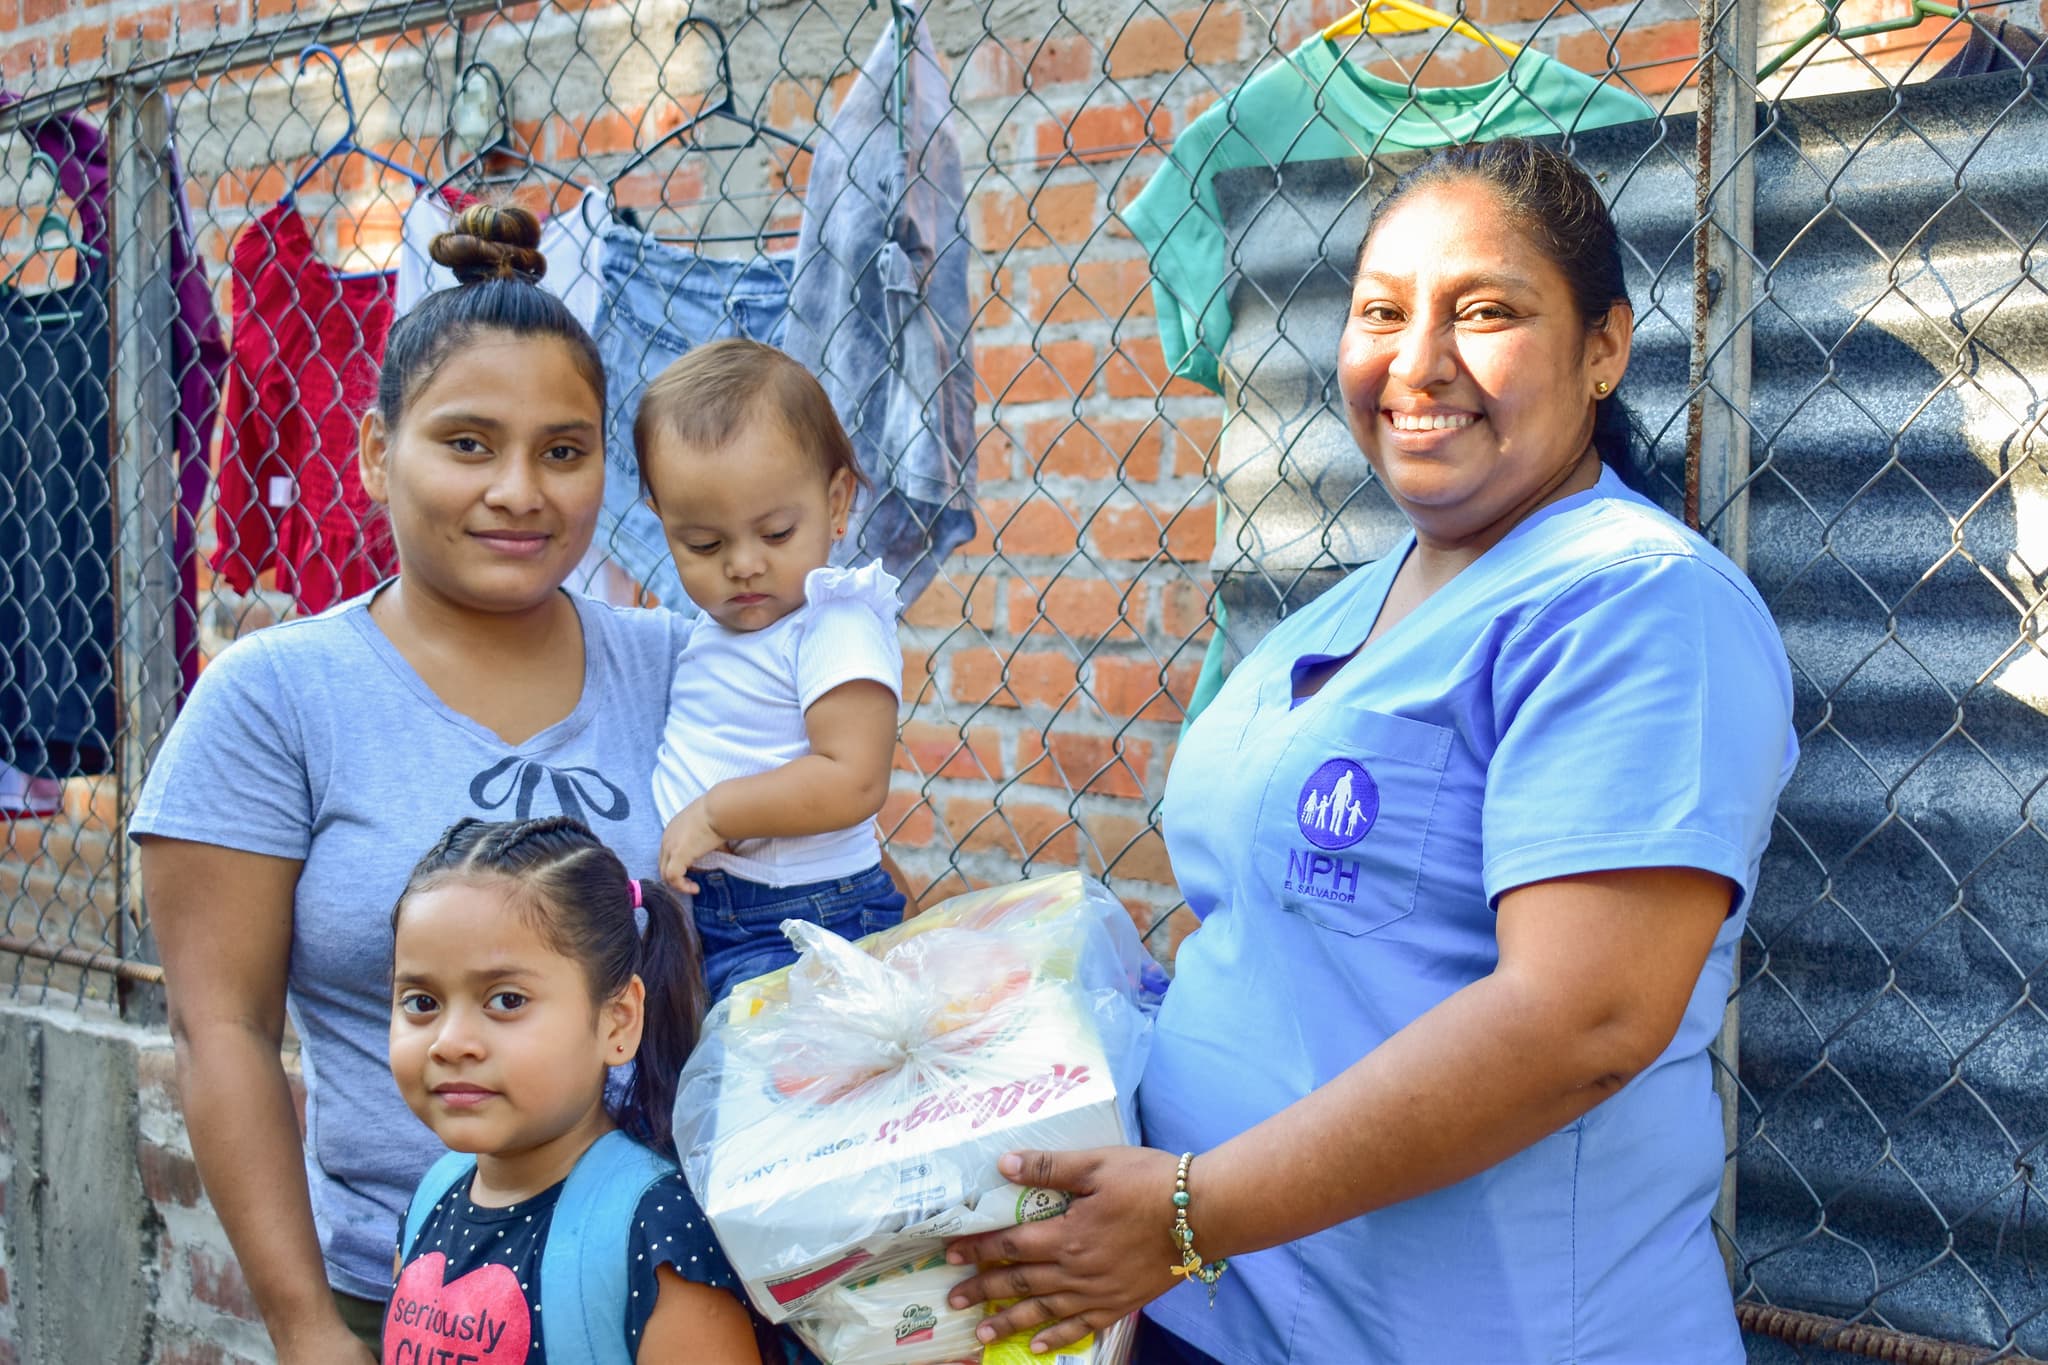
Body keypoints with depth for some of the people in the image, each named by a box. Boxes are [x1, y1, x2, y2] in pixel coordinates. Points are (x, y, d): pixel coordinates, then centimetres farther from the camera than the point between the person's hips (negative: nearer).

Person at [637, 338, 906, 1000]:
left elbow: (852, 781, -26)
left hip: (795, 927, -8)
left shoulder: (838, 627, -16)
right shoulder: (708, 628, 10)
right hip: (691, 907, 8)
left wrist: (712, 813, -20)